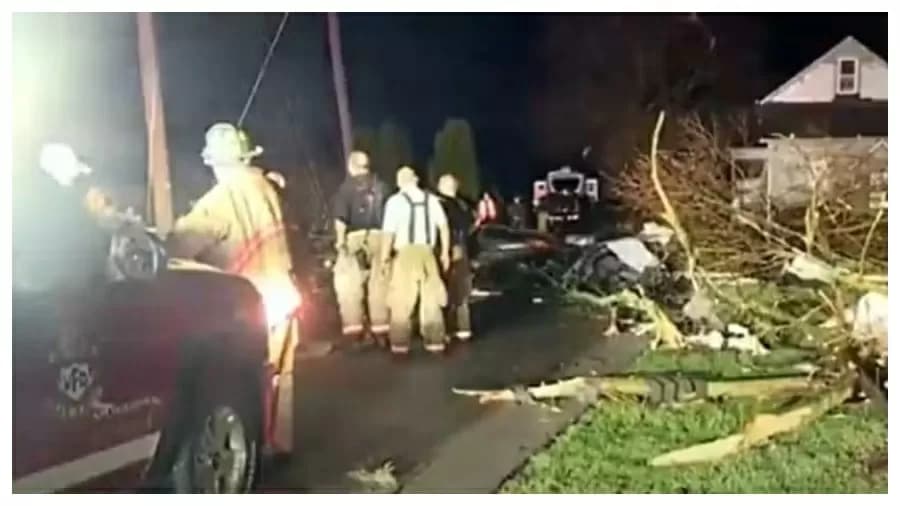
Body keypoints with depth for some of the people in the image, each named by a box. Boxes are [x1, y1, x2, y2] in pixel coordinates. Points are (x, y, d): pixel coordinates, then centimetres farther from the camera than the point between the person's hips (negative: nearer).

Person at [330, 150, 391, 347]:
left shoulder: (347, 186, 3)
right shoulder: (381, 186, 15)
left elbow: (341, 216, -9)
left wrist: (340, 239, -11)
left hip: (355, 238, -4)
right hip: (379, 238, 4)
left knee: (350, 285, 1)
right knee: (379, 284, 7)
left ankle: (355, 328, -5)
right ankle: (380, 329, 8)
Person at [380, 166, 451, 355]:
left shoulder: (395, 201, -3)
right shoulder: (431, 199, 9)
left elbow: (389, 232, -11)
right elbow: (444, 226, 5)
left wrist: (384, 256, -7)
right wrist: (445, 252, 10)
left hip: (405, 253, -3)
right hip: (427, 252, 3)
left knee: (402, 301, 3)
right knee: (431, 298, 10)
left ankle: (400, 342, 2)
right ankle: (435, 340, 11)